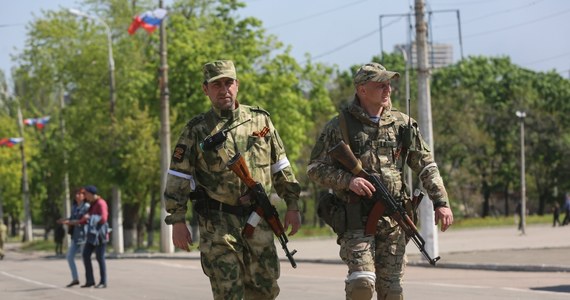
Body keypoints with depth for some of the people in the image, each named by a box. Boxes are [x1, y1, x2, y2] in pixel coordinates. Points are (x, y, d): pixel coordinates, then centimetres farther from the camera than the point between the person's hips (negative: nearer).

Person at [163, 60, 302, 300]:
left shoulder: (260, 120, 8)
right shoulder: (197, 129, 0)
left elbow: (280, 167, 14)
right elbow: (178, 176, 0)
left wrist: (292, 205, 11)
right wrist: (177, 221, -6)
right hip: (217, 222, -3)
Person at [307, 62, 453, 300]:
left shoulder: (401, 124, 8)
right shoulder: (339, 127, -1)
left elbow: (426, 166, 11)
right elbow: (315, 168, 0)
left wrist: (441, 202, 1)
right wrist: (348, 180, -16)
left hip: (393, 219, 3)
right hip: (356, 218, -3)